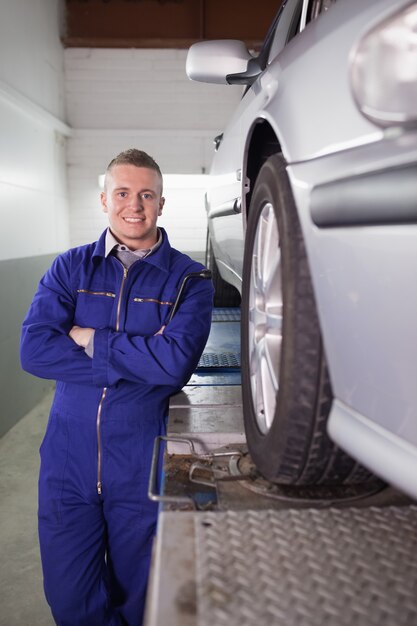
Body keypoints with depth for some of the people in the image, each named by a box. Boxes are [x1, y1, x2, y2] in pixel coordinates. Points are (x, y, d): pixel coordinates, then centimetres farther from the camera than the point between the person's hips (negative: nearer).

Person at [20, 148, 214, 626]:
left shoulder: (188, 278, -5)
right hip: (69, 460, 2)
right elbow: (33, 350, -13)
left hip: (142, 464, -1)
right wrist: (139, 358, -18)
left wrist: (90, 340, -13)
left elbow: (176, 363, -20)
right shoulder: (70, 267, 1)